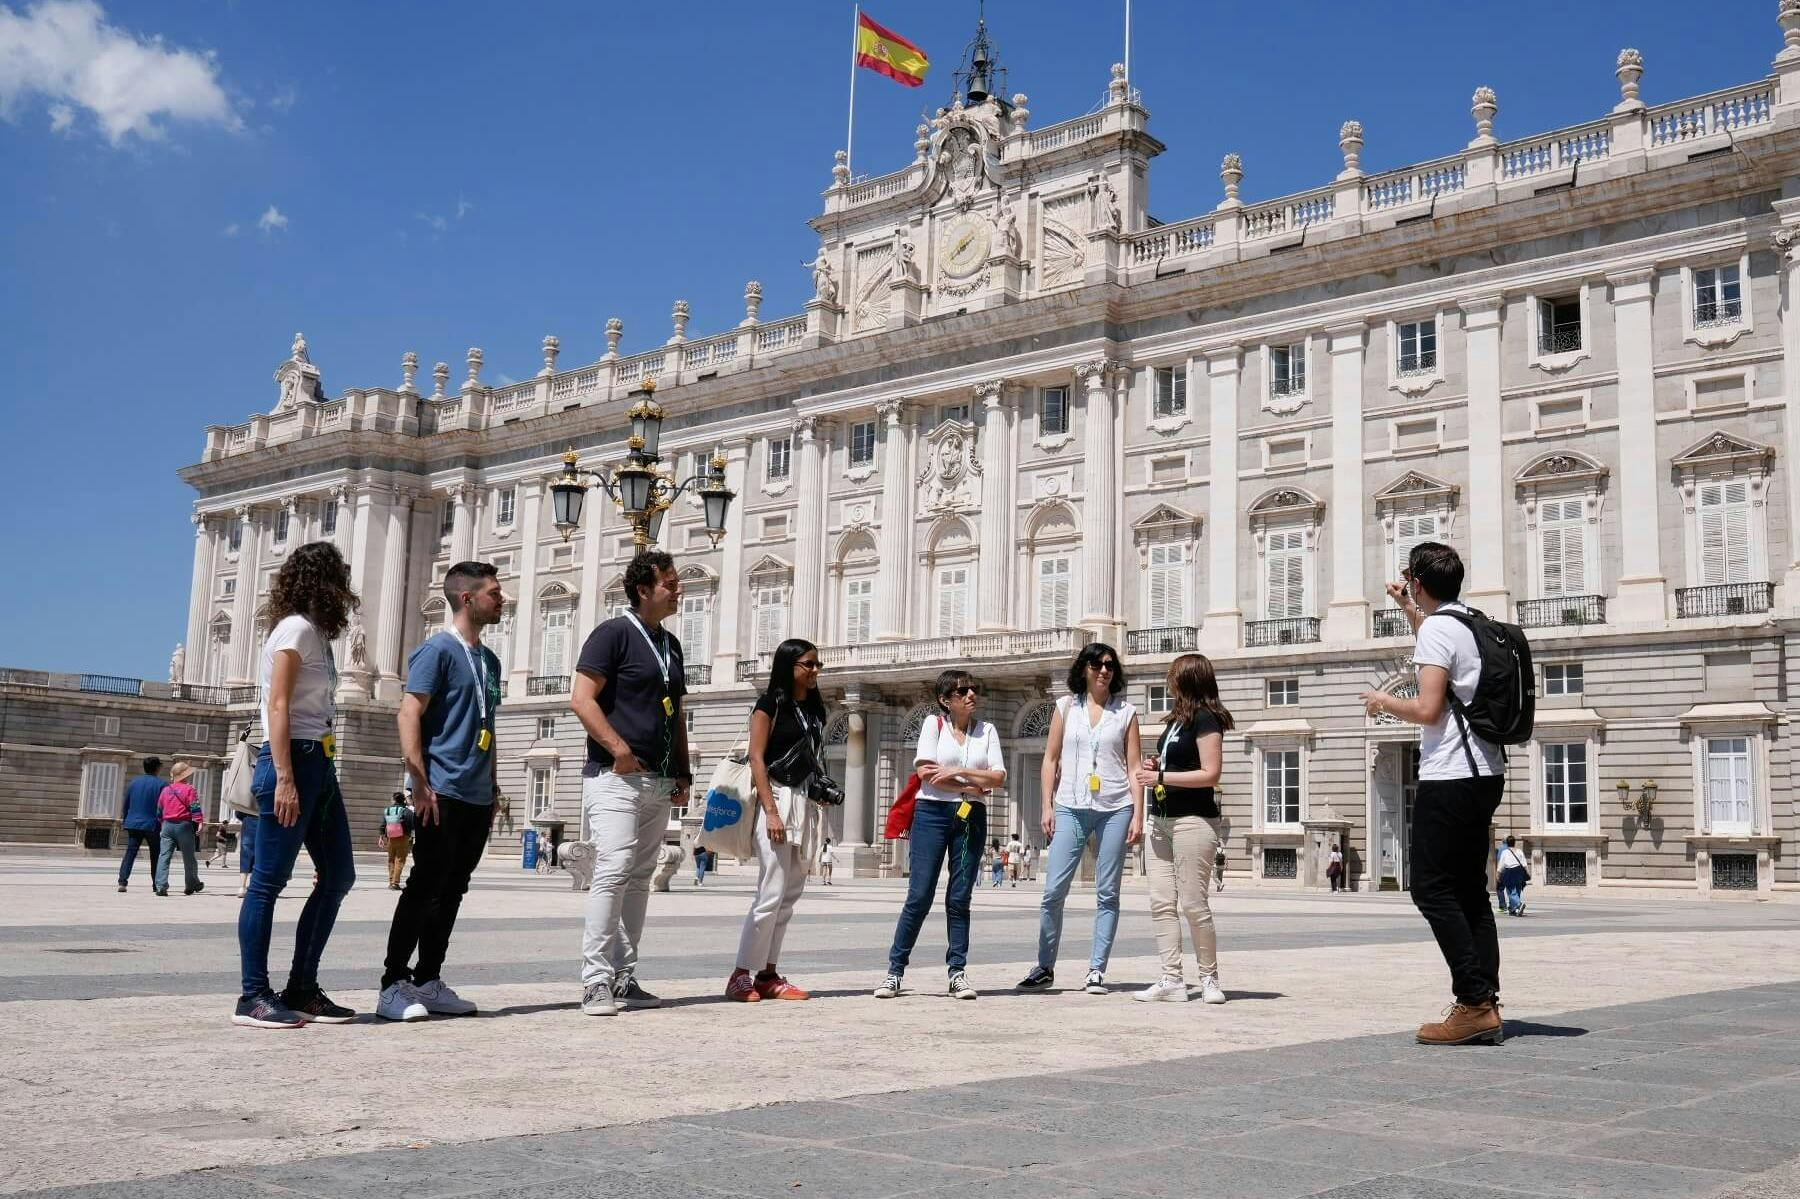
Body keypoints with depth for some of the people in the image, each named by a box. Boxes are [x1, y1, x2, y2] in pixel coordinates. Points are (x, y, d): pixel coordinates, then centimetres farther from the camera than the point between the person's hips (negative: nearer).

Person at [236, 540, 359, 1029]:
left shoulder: (315, 633, 18)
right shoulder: (296, 628, -8)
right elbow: (278, 706, -15)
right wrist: (284, 779, -21)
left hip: (320, 766, 10)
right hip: (294, 760, -10)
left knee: (338, 876, 10)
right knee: (269, 879, -5)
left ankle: (302, 990, 14)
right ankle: (253, 997, 0)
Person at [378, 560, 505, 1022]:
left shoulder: (489, 659, 18)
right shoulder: (438, 649, -6)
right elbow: (409, 715, -13)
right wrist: (421, 784, -18)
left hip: (477, 798, 8)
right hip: (443, 794, -8)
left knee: (452, 891, 10)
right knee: (425, 888, -6)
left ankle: (429, 982, 17)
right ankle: (394, 986, -1)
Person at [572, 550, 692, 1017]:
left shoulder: (670, 644, 19)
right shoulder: (613, 633, -5)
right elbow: (581, 700, -13)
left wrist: (683, 772, 14)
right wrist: (619, 749, -19)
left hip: (659, 781, 8)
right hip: (615, 776, -8)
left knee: (639, 878, 9)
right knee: (614, 870, -15)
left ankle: (624, 978, 14)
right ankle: (595, 981, -12)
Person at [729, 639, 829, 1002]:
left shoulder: (814, 708, 16)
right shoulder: (770, 704, -4)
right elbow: (757, 758, -9)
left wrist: (822, 804, 13)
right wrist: (771, 811, -17)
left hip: (808, 805, 7)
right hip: (777, 799, -7)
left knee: (790, 896, 6)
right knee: (771, 894, -11)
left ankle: (768, 975, 11)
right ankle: (741, 975, -4)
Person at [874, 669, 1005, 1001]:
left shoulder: (986, 730, 11)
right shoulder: (934, 723, 3)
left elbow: (998, 777, 0)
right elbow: (925, 771, -9)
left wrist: (958, 771, -10)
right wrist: (971, 787, -6)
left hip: (971, 818, 3)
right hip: (932, 813, -3)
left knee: (960, 898, 4)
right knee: (919, 896, -5)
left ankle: (958, 972, 9)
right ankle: (895, 971, 2)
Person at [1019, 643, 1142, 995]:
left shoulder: (1126, 712, 8)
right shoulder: (1066, 707, 10)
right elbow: (1050, 759, 10)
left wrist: (1138, 817, -1)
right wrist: (1047, 807, 2)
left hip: (1115, 809, 0)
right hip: (1070, 808, 0)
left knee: (1107, 894, 1)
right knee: (1053, 890, -3)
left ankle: (1096, 971, 6)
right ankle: (1045, 968, 9)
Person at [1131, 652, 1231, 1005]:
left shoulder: (1205, 718, -9)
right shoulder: (1176, 719, 17)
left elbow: (1210, 774, -16)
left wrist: (1161, 777, -14)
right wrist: (1156, 766, 10)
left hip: (1193, 820, -9)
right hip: (1161, 820, 9)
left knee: (1192, 903, -5)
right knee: (1161, 902, 3)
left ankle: (1209, 978, 8)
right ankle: (1171, 980, 5)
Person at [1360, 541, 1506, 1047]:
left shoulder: (1436, 629, -12)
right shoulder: (1473, 625, 15)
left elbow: (1427, 709, -20)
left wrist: (1383, 701, -1)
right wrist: (1409, 611, 48)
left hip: (1449, 778, -9)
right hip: (1485, 776, 9)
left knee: (1432, 889, -5)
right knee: (1470, 891, 10)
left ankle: (1474, 1003, -9)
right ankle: (1485, 1007, 6)